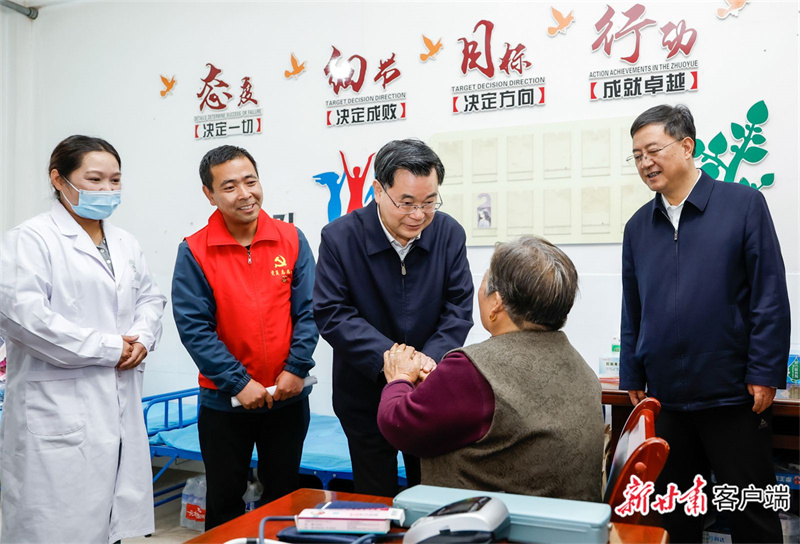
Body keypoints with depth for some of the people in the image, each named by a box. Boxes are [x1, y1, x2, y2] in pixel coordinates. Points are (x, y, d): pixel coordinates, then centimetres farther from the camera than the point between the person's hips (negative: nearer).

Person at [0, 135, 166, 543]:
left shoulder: (126, 243, 16)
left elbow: (150, 298, 20)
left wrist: (143, 338, -3)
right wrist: (108, 348, -15)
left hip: (121, 409, 7)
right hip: (58, 412, -6)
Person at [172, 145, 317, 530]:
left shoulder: (291, 239, -4)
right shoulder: (194, 252, -9)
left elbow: (308, 310, -2)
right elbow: (193, 326, -11)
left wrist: (296, 369, -11)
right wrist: (238, 382, -15)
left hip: (288, 396, 2)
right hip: (224, 401, -1)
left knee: (283, 496, 17)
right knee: (224, 500, 15)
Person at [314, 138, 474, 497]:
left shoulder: (449, 233, -7)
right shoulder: (340, 237, -14)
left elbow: (459, 306, -6)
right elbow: (330, 313, -17)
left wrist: (431, 357, -22)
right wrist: (386, 356, -28)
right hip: (365, 395, -2)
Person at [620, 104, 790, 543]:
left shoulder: (743, 204, -5)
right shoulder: (638, 225, 7)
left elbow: (770, 296, -7)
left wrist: (765, 374, -10)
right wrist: (632, 380, 10)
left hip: (734, 395, -4)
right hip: (665, 398, 4)